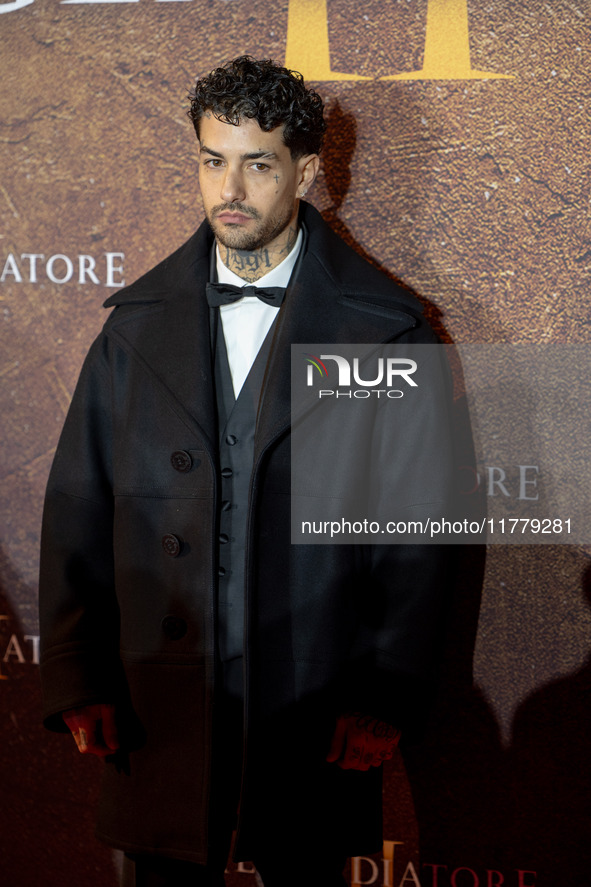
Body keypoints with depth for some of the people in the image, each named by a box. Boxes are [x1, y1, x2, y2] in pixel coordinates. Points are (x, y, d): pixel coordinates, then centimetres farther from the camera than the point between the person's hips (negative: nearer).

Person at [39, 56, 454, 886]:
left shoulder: (383, 329, -2)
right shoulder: (138, 323, 6)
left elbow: (417, 529, -3)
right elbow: (78, 508, 5)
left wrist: (386, 698, -7)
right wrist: (78, 682, 0)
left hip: (317, 719, -2)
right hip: (158, 711, 2)